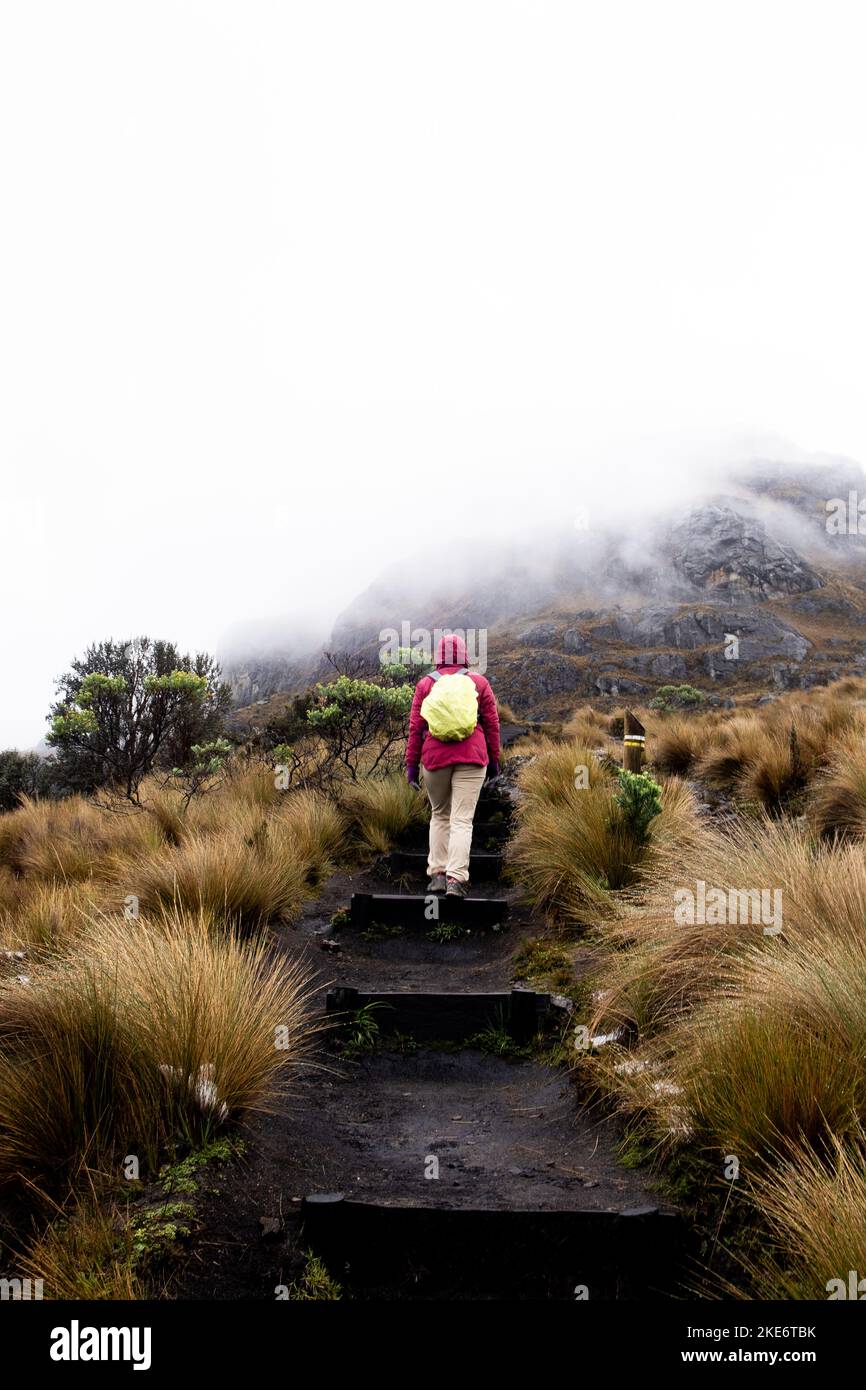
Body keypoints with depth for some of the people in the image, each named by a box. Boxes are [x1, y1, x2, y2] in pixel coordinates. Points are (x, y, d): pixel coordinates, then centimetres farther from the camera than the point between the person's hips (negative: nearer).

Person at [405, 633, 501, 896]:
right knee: (462, 820, -3)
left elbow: (415, 727, 5)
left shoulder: (425, 684, 6)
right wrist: (494, 760, 14)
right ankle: (456, 878, -12)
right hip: (471, 757, -1)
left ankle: (437, 874, 9)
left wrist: (412, 763, 9)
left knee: (439, 815, 16)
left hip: (435, 757, 1)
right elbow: (492, 723, 7)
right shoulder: (479, 682, 6)